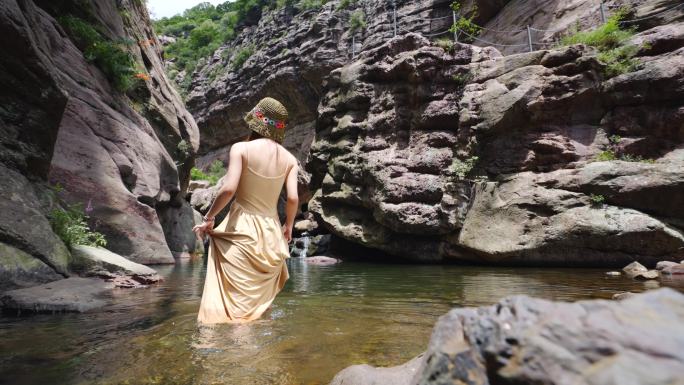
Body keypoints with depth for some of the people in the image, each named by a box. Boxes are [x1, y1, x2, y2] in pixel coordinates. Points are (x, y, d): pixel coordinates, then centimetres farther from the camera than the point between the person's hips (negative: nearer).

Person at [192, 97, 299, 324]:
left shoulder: (241, 148, -7)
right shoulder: (289, 158, 3)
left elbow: (229, 188, -16)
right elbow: (293, 198, -3)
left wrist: (208, 218, -2)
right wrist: (288, 225, 15)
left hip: (242, 229, -4)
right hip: (271, 231, 4)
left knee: (236, 294, 1)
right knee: (261, 294, 18)